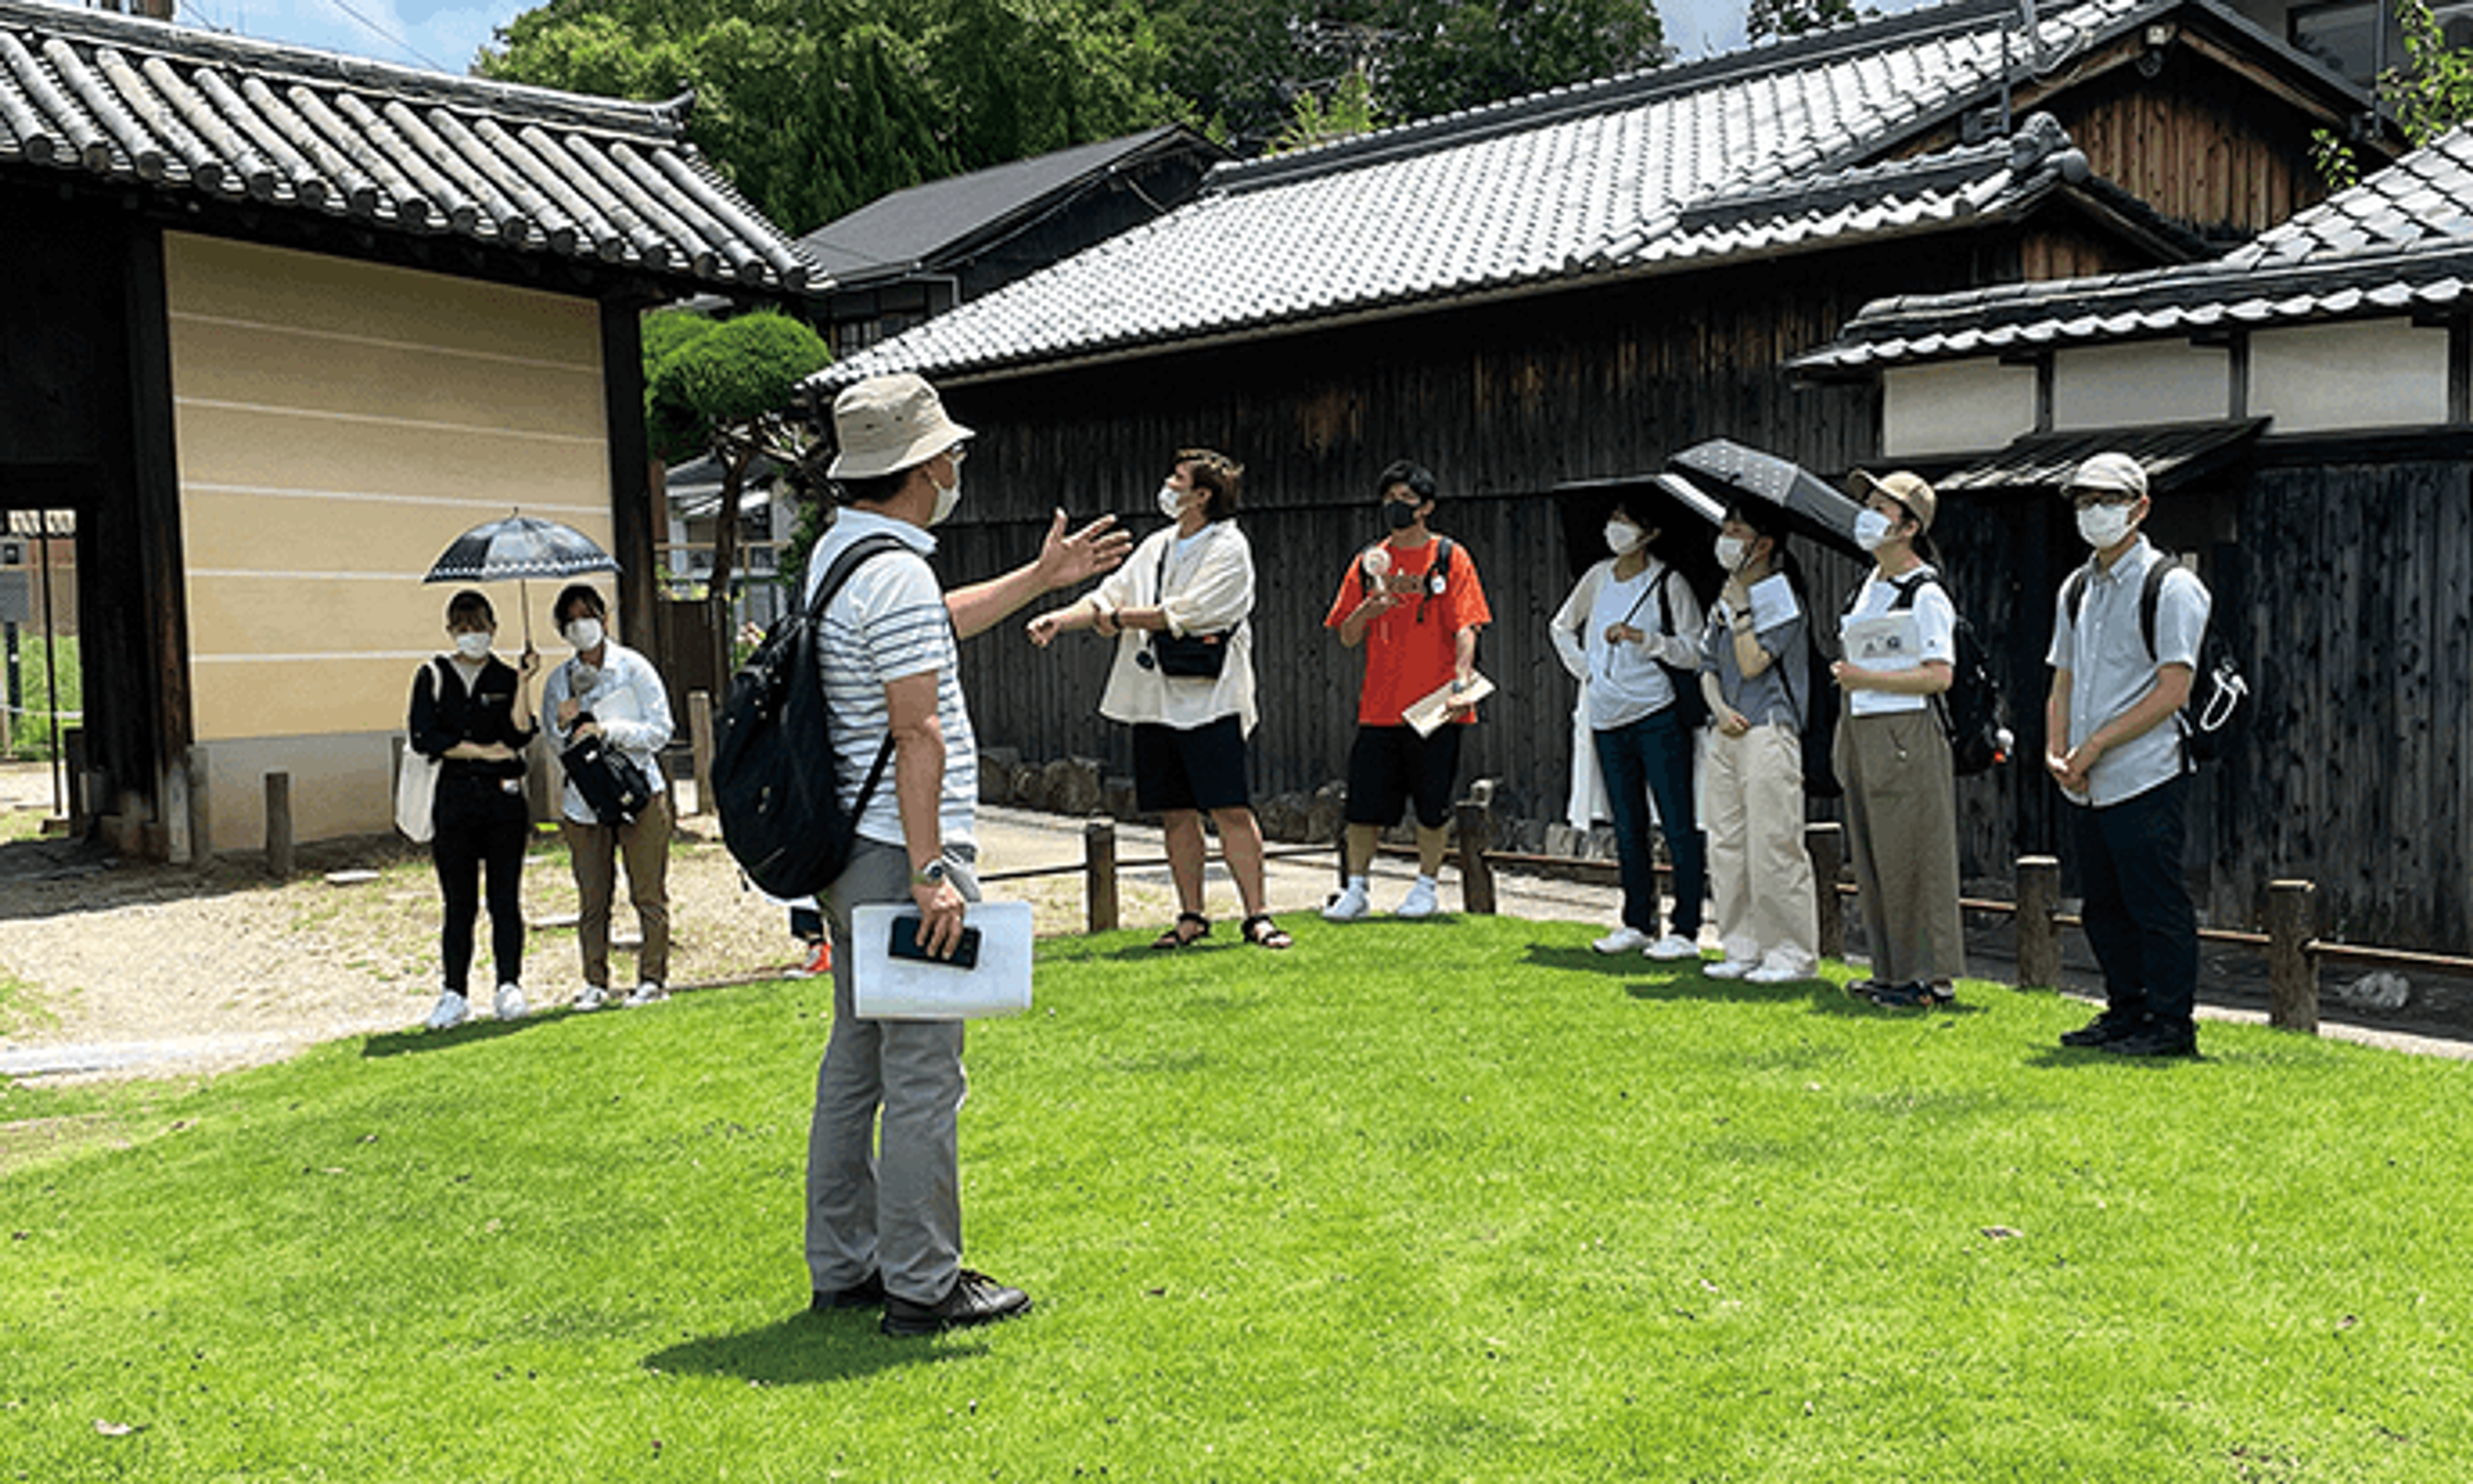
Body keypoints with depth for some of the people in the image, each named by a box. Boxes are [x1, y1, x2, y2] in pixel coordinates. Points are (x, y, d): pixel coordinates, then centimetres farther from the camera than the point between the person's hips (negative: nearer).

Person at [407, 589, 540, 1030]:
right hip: (455, 798, 0)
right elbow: (425, 739, -4)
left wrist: (523, 682, -15)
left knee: (505, 898, 1)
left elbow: (521, 736, -8)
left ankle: (510, 987, 7)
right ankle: (454, 994, 9)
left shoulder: (507, 678, 6)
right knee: (459, 903, 3)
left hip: (505, 797, 0)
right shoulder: (434, 677, 6)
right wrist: (484, 751, -8)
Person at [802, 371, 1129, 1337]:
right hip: (901, 853, -10)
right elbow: (917, 733, -22)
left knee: (856, 1062, 15)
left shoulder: (837, 552, 13)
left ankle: (844, 1267, 24)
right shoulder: (895, 573, -18)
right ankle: (923, 1286, 5)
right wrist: (930, 870, -22)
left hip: (854, 850, 10)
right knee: (922, 1075, -3)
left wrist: (1039, 579, 33)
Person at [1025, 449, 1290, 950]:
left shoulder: (1229, 548, -5)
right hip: (1154, 699, 7)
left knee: (1231, 810, -8)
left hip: (1208, 700, -6)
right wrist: (1060, 619, -2)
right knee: (1177, 813, 9)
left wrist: (1119, 619, -6)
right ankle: (1191, 917, 17)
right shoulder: (1156, 546, 18)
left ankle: (1257, 915, -1)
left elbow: (1182, 614, -14)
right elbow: (1110, 594, 14)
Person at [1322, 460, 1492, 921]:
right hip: (1379, 706, 3)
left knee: (1433, 805, 3)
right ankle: (1356, 890, 12)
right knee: (1365, 803, 2)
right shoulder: (1369, 563, 11)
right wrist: (1368, 609, -10)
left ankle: (1426, 887, 18)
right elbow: (1347, 638, 10)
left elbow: (1465, 628, -5)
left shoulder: (1451, 558, 2)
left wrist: (1462, 679, -20)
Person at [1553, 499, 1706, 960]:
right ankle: (1637, 923, 19)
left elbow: (1695, 650, -10)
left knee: (1678, 826, -5)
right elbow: (1564, 629, 27)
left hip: (1658, 717, -6)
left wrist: (1644, 639, -21)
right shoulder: (1598, 577, 12)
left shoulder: (1669, 583, -4)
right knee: (1627, 828, 11)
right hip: (1607, 718, 6)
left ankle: (1685, 930, -2)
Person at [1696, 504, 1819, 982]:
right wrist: (1719, 709, -1)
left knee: (1773, 848, -8)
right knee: (1727, 848, 8)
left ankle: (1793, 955, 0)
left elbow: (1752, 664, -15)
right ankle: (1742, 949, 15)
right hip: (1726, 733, 8)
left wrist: (1741, 609, -11)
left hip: (1769, 732, -8)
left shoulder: (1783, 598, -5)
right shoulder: (1725, 597, 18)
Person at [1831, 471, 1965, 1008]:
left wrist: (1867, 679, -16)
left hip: (1906, 736, -9)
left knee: (1913, 858, -4)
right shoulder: (1870, 585, 15)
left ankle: (1934, 976, 4)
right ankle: (1892, 971, 19)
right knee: (1872, 858, 11)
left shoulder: (1926, 595, -11)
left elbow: (1939, 676, -17)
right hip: (1863, 732, 9)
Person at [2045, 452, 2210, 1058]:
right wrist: (2056, 753, 2)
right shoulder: (2076, 589, 16)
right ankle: (2126, 1011, 25)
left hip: (2146, 778, -7)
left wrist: (2095, 745, -15)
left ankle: (2171, 1023, 6)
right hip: (2086, 785, 8)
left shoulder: (2170, 586, -7)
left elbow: (2172, 691, -14)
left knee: (2157, 905, -3)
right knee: (2103, 905, 13)